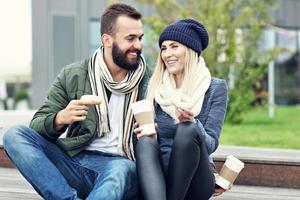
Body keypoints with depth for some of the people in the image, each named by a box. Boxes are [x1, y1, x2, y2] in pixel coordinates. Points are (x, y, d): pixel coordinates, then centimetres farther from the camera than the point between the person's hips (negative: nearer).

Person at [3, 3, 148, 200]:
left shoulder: (148, 83, 5)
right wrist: (60, 118, -17)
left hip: (120, 164, -3)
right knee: (14, 135, -18)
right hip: (75, 163, 3)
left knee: (122, 170, -39)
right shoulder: (72, 76, 6)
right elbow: (38, 124, 6)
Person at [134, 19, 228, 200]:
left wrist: (191, 122, -26)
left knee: (187, 130, -30)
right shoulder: (154, 87, 9)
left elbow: (210, 144, -5)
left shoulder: (216, 88, 2)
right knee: (146, 141, -30)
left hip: (196, 181, -2)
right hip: (159, 178, 2)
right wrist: (148, 135, -14)